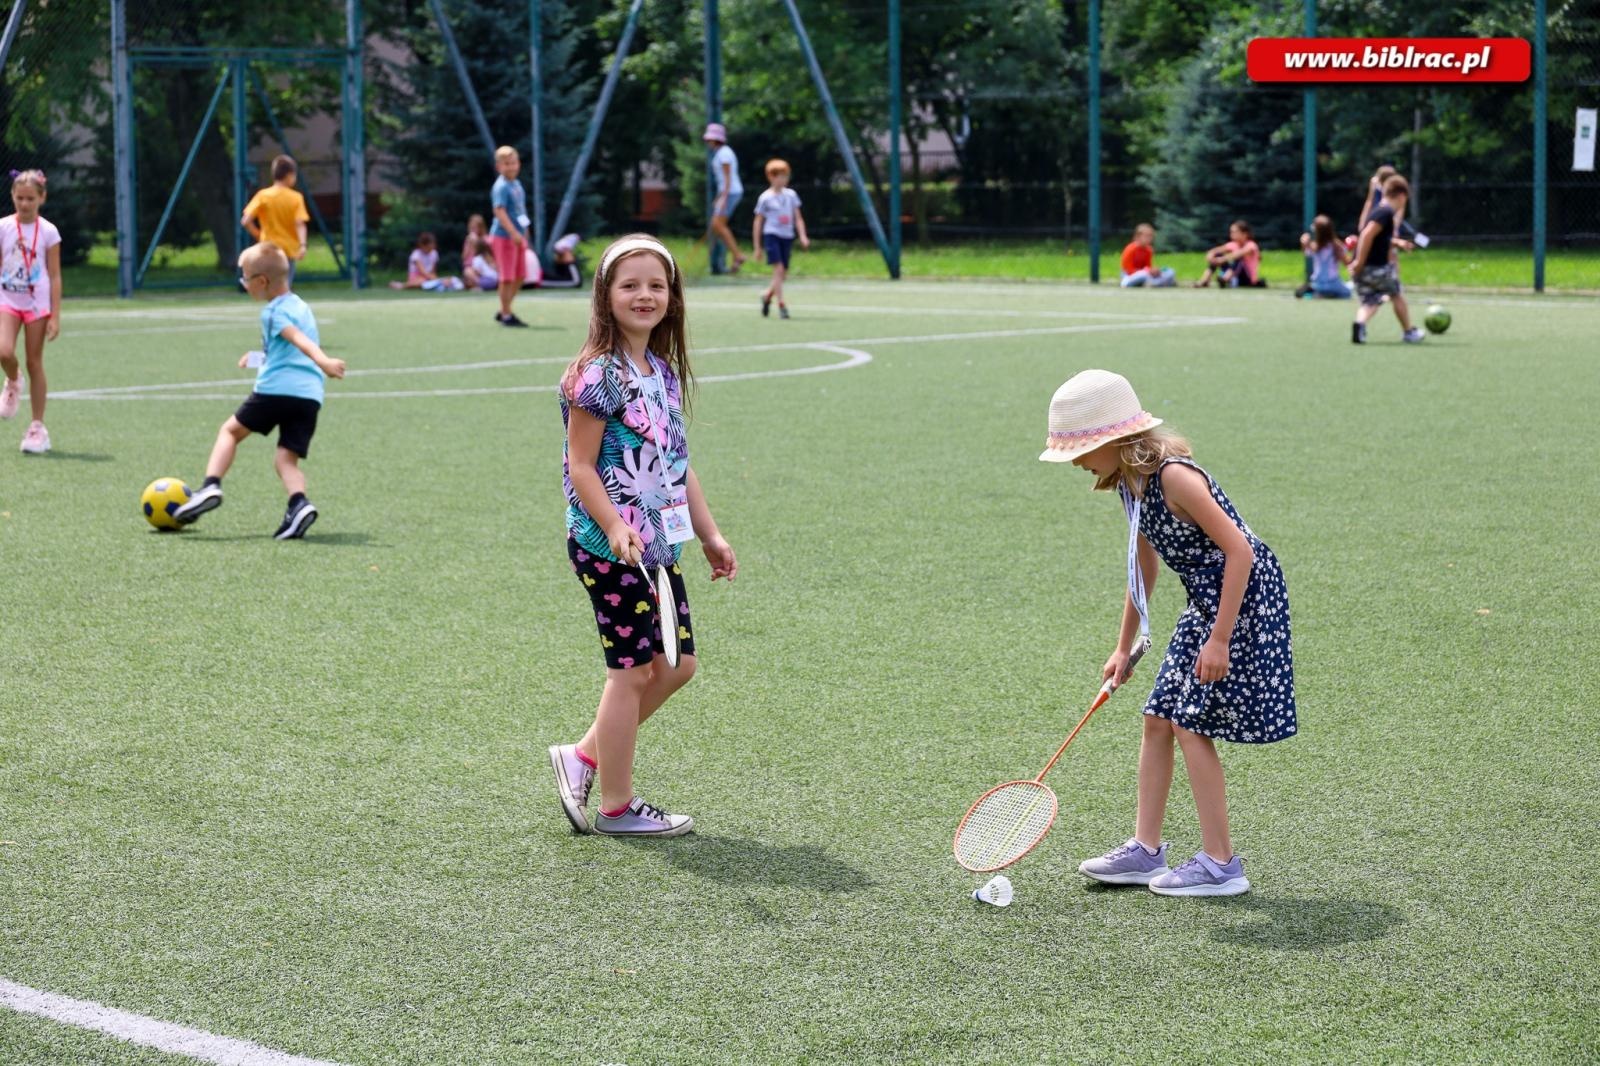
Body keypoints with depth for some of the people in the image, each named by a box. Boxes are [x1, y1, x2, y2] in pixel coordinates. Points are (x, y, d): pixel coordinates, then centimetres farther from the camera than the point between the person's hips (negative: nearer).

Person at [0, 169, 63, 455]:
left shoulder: (48, 232, -3)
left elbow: (55, 276, -1)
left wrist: (55, 316, -6)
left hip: (37, 303, -1)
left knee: (35, 362, 2)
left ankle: (37, 428, 10)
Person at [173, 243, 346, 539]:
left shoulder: (273, 312, 0)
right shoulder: (301, 306, 25)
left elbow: (299, 339, -19)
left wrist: (322, 361, -36)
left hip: (276, 388, -6)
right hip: (311, 395, 6)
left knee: (230, 430, 14)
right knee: (287, 458, 2)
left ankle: (211, 486, 0)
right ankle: (298, 503, -24)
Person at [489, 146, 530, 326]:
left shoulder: (517, 184, 13)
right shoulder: (501, 187, -15)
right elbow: (499, 211, -25)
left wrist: (524, 235, 24)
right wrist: (513, 233, -35)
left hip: (517, 237, 9)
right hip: (504, 237, -9)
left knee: (519, 276, 13)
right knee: (507, 278, -3)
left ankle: (503, 311, 23)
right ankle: (506, 315, 5)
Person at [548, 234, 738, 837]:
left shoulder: (666, 373, 12)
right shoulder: (597, 375, -14)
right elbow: (582, 466, -15)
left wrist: (708, 534, 17)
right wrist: (615, 529, -26)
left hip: (658, 546, 9)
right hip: (609, 548, -9)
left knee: (676, 664, 11)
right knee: (632, 669, -2)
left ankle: (584, 756, 24)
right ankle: (616, 807, 11)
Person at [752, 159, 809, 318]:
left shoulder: (791, 195, 9)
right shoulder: (765, 198, -2)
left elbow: (798, 218, 12)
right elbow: (758, 222, 2)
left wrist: (803, 236, -1)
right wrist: (757, 246, 1)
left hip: (787, 237, 5)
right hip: (771, 235, -5)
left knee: (784, 273, 6)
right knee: (778, 269, -16)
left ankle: (767, 295, 30)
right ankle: (781, 305, -15)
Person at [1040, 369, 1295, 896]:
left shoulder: (1173, 476, -24)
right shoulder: (1132, 483, 5)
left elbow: (1239, 551, -25)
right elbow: (1144, 567, 18)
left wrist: (1220, 639, -24)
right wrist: (1125, 646, 23)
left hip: (1244, 599, -10)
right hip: (1206, 602, 10)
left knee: (1191, 725, -7)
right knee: (1159, 719, 10)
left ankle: (1220, 864, 1)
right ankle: (1145, 850, 19)